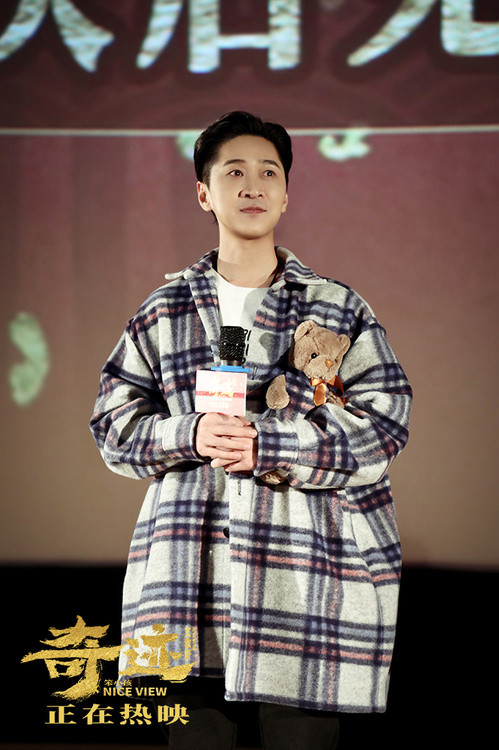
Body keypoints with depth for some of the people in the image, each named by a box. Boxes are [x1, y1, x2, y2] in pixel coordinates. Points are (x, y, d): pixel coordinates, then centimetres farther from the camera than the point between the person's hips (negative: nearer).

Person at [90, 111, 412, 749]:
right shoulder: (164, 312, 13)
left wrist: (267, 444, -14)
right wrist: (190, 435, -9)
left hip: (310, 554, -1)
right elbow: (115, 425, 12)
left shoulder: (339, 309, 7)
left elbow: (383, 422, -2)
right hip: (191, 554, 1)